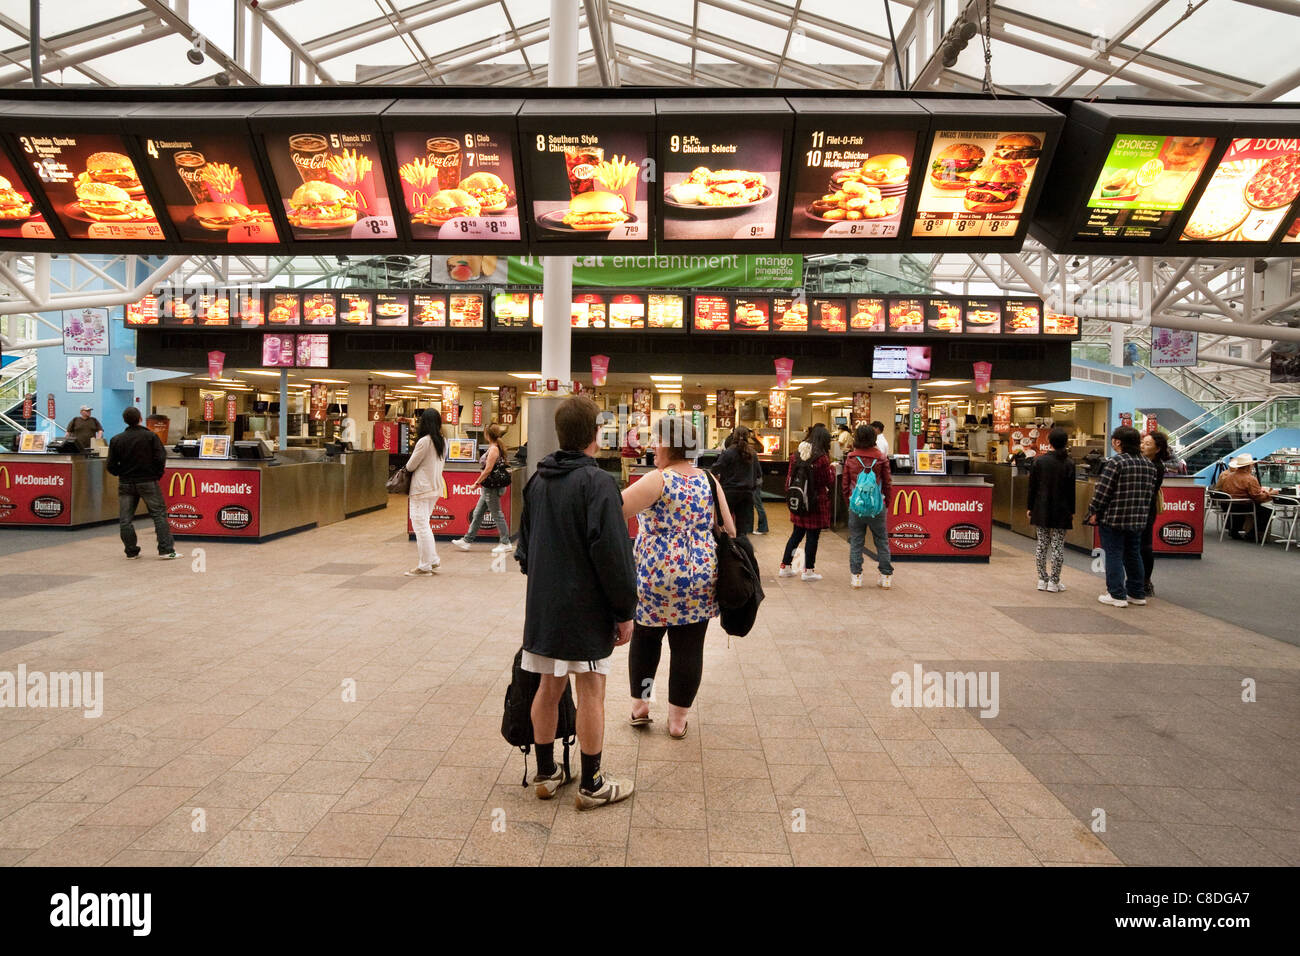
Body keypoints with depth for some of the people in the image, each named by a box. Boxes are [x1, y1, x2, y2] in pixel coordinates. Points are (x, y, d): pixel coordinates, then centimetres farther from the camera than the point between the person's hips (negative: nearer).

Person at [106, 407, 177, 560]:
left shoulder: (116, 440, 1)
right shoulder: (151, 436, -7)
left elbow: (111, 466, 1)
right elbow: (161, 458, -12)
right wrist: (158, 474, 3)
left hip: (126, 483, 2)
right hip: (148, 482, -2)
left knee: (125, 519, 10)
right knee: (159, 514, 1)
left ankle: (131, 551, 14)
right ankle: (166, 550, -4)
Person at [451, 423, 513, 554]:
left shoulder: (493, 449, -16)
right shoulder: (498, 448, 12)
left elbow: (488, 469, -21)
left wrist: (477, 483, -13)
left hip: (491, 488, -10)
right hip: (489, 488, 10)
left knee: (497, 514, -2)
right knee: (477, 514, 13)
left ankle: (506, 543, 6)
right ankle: (467, 541, 20)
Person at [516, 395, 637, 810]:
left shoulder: (537, 481, 8)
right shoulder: (597, 482, -16)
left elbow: (524, 546, 17)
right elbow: (613, 554, -20)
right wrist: (625, 611, -12)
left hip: (543, 605, 7)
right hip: (587, 609, -7)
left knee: (549, 687, 15)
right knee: (590, 693, 4)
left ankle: (545, 773, 26)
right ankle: (591, 784, 15)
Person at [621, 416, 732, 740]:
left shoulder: (657, 481, -12)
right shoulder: (709, 481, 3)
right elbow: (729, 530, 6)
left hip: (655, 577, -3)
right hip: (700, 580, 3)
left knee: (645, 639, 18)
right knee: (689, 648, 9)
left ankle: (639, 705, 28)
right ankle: (678, 719, 18)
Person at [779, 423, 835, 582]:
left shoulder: (796, 454, 3)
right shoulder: (821, 458, -14)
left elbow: (789, 477, 8)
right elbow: (830, 481, -6)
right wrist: (832, 468, 11)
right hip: (816, 503, -6)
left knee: (797, 534, 17)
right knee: (813, 536, 4)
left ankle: (785, 567, 20)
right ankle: (808, 570, 10)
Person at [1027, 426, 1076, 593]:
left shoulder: (1039, 461, -4)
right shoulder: (1069, 464, -6)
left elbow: (1032, 487, -1)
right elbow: (1071, 490, -3)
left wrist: (1030, 508, 8)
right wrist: (1072, 512, 5)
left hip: (1041, 510, 1)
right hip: (1061, 511, -1)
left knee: (1042, 544, 9)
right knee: (1058, 545, 4)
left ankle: (1042, 579, 12)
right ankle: (1054, 581, 6)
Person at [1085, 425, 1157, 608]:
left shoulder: (1114, 462, -14)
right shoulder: (1148, 465, 8)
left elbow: (1103, 491, -16)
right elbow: (1150, 492, 13)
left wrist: (1094, 512, -9)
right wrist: (1141, 513, 21)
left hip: (1113, 518, -7)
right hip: (1138, 519, 7)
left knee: (1114, 555, 0)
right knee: (1133, 554, 16)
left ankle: (1117, 595, 1)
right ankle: (1137, 593, 23)